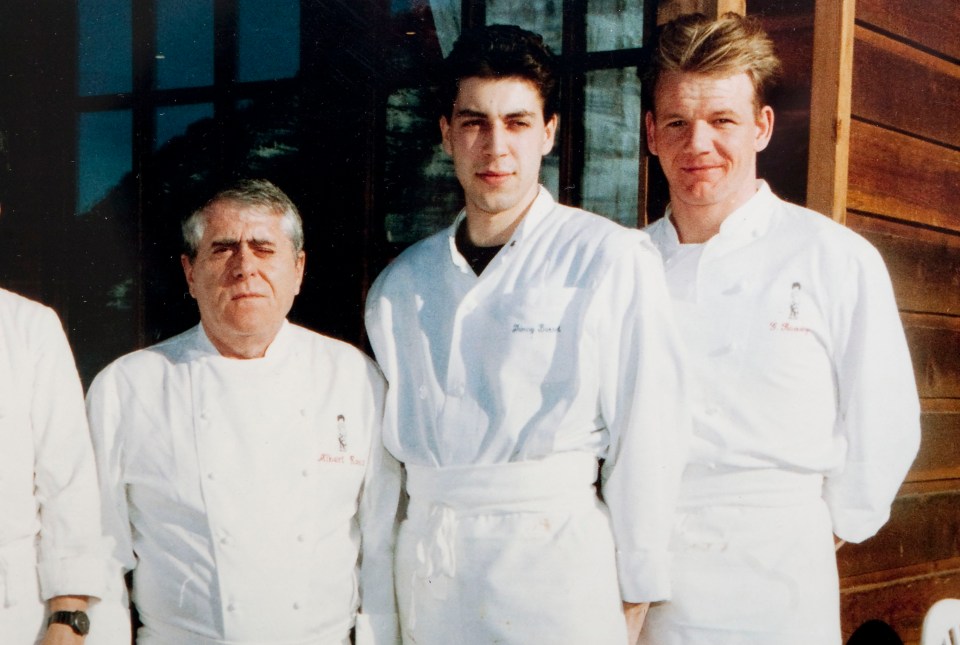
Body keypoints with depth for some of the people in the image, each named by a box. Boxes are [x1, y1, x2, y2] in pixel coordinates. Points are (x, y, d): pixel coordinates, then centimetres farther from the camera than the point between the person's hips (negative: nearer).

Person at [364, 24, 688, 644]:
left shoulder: (612, 260, -5)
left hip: (554, 557, -4)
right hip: (427, 564, 4)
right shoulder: (400, 285, 9)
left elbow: (647, 433, -5)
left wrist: (635, 592, -4)